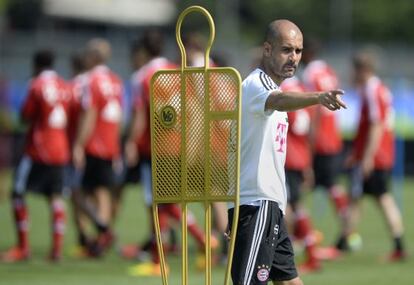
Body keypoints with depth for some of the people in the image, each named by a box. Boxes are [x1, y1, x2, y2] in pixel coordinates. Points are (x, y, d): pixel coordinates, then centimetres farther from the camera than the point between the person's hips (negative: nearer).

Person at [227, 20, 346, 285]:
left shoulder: (270, 86, 19)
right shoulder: (256, 83, -14)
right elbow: (280, 101, -38)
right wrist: (318, 97, -57)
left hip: (270, 206, 11)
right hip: (256, 204, -11)